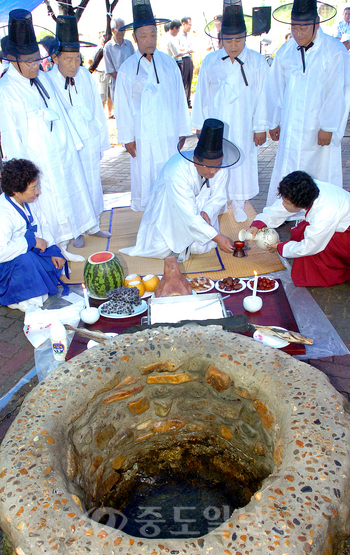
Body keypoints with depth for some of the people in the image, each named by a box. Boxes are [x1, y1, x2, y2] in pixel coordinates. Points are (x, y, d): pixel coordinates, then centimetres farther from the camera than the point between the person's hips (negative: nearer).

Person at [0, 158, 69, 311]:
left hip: (29, 252, 9)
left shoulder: (29, 201, -3)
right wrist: (31, 241, -30)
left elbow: (43, 224, 9)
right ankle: (16, 298, -14)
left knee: (58, 261, -4)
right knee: (25, 259, -37)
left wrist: (53, 250, -5)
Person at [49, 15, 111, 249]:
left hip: (90, 142, 4)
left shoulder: (86, 75, -3)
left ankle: (93, 225, 35)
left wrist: (103, 140, 9)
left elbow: (97, 110, 6)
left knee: (93, 184, 14)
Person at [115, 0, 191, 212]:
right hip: (143, 137, -2)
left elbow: (179, 98, 7)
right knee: (145, 177, 5)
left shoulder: (169, 63, 2)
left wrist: (181, 130, 8)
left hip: (169, 134, 2)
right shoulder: (128, 69, -4)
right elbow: (124, 106, 0)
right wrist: (128, 138, 0)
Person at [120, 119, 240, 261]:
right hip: (169, 206, -4)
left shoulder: (220, 165, -22)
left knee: (199, 248, -11)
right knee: (160, 250, -11)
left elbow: (218, 197, -6)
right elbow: (189, 215, -39)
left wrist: (206, 212, -28)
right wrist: (217, 237, -41)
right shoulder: (177, 170, -39)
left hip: (199, 204, 4)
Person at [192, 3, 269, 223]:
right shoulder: (210, 61, -1)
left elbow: (262, 97, -3)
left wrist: (261, 127, -4)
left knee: (242, 164, 7)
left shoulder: (257, 62, -5)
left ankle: (239, 205, 24)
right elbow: (202, 95, 4)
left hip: (243, 127, -1)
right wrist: (201, 125, 5)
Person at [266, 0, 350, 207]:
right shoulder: (286, 51, 5)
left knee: (322, 175, 4)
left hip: (319, 130, -3)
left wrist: (328, 127, -11)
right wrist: (274, 122, 11)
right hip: (290, 128, 4)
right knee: (286, 173, 5)